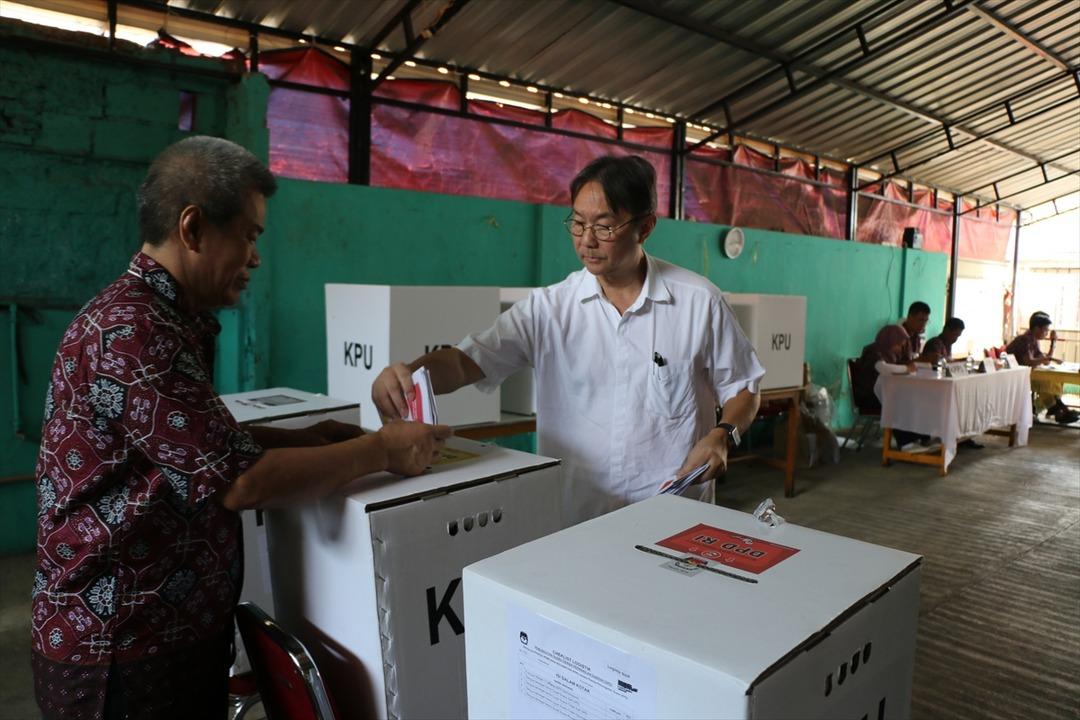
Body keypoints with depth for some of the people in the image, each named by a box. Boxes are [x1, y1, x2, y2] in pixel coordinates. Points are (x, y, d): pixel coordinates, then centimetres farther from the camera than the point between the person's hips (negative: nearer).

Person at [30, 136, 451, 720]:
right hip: (124, 655, -9)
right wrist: (381, 450, -17)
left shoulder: (164, 318, 7)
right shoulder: (132, 331, -25)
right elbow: (241, 481, -27)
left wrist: (295, 442, 1)